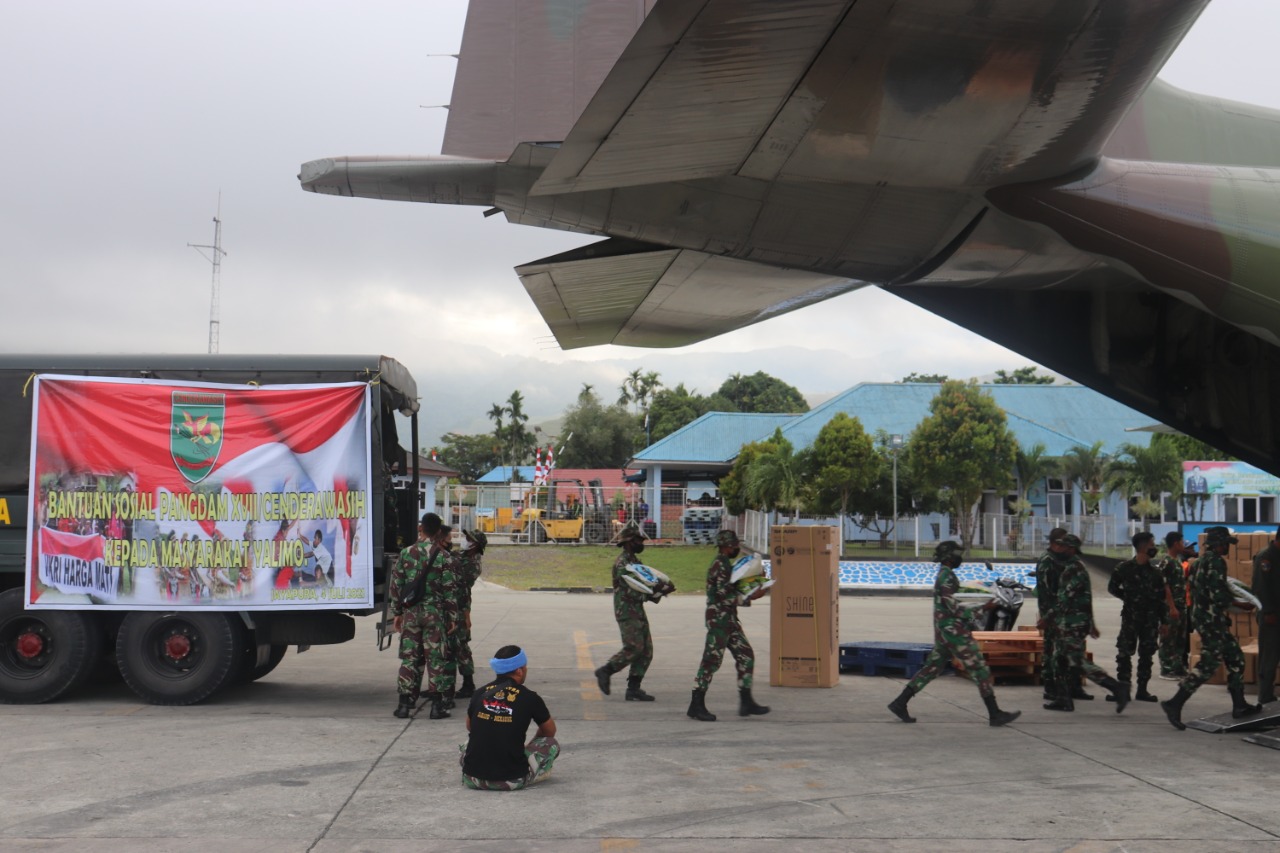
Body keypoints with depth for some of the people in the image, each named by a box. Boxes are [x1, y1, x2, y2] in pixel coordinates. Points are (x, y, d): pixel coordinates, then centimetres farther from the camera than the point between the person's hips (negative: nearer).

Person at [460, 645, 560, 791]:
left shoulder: (480, 693, 4)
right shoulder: (529, 697, -5)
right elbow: (550, 731, 14)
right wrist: (532, 744, 33)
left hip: (473, 780, 4)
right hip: (512, 781, -4)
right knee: (552, 744, 18)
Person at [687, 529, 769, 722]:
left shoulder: (725, 564, 16)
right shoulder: (720, 565, -16)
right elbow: (725, 596, -22)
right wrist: (751, 597, -16)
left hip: (730, 619, 10)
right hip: (719, 619, -10)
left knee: (746, 656, 9)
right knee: (711, 661, -8)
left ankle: (746, 702, 13)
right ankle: (696, 705, -4)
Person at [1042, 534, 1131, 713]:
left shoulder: (1073, 569, -16)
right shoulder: (1075, 567, 17)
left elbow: (1065, 597, -21)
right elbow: (1085, 597, 22)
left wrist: (1048, 615, -16)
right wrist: (1090, 624, 26)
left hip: (1072, 623, -10)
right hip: (1072, 622, 10)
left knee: (1078, 662, -11)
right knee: (1063, 661, 12)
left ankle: (1117, 688, -11)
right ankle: (1063, 699, 15)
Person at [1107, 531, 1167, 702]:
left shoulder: (1155, 571, 8)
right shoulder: (1125, 568, -4)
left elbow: (1161, 598, 10)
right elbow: (1112, 587, 7)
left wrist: (1164, 621, 7)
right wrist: (1128, 598, -2)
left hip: (1150, 619, 4)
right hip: (1130, 617, -4)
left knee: (1147, 654, 6)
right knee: (1124, 653, -5)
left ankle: (1142, 690, 13)